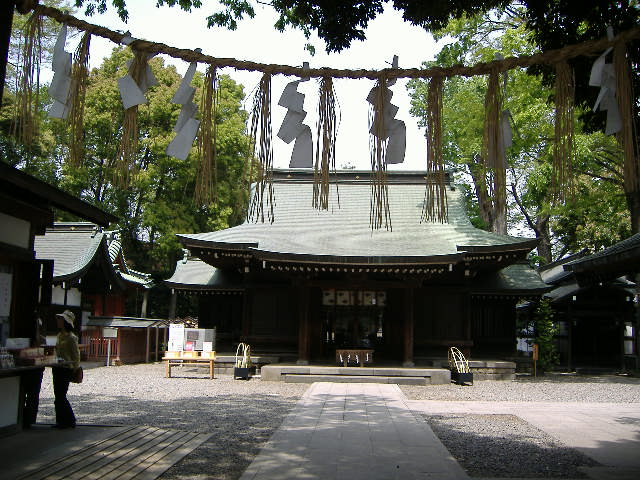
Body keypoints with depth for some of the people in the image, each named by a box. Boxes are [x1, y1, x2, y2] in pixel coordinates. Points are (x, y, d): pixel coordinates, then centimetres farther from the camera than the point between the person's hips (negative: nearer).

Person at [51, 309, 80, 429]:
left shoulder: (71, 337, -12)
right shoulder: (60, 335, 13)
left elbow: (76, 356, -11)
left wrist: (74, 370, -11)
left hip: (66, 370, -9)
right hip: (57, 369, 9)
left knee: (60, 396, -7)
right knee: (58, 396, 10)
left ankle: (70, 421, 3)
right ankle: (61, 421, 17)